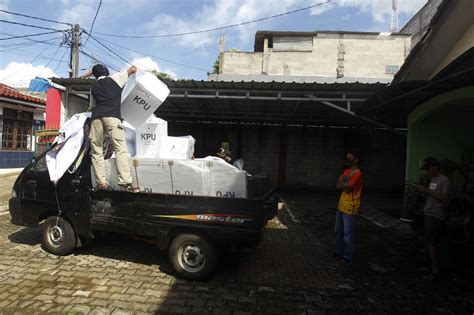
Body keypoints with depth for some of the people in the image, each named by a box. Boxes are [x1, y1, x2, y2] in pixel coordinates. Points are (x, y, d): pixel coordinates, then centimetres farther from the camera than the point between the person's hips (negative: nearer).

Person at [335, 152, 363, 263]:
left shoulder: (357, 174, -16)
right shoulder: (346, 171, 12)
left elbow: (347, 188, -21)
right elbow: (338, 186, 7)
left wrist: (341, 181, -3)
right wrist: (346, 185, -12)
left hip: (350, 208, -9)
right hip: (341, 206, 9)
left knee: (347, 234, 0)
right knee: (338, 231, 17)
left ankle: (347, 257, 12)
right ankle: (339, 252, 31)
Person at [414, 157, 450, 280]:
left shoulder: (444, 180, -13)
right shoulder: (433, 180, 14)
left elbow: (444, 199, -19)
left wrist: (427, 191, -21)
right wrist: (423, 191, 1)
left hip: (435, 216, -9)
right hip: (428, 214, 9)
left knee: (430, 242, -8)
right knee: (432, 242, 13)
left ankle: (435, 270, -1)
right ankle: (435, 265, 21)